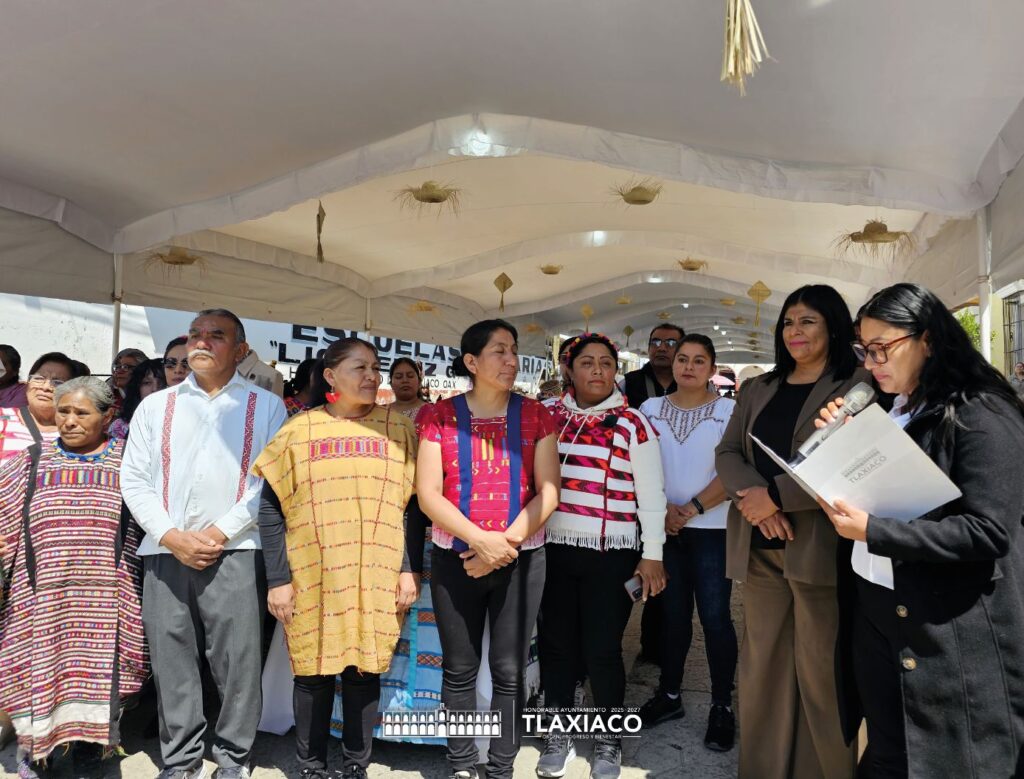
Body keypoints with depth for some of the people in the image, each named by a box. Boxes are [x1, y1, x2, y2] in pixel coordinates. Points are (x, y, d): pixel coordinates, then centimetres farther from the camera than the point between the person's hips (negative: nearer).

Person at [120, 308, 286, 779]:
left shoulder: (265, 407, 5)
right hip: (165, 551, 3)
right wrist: (172, 537, -6)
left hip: (235, 551, -2)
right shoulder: (155, 406, 13)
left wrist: (220, 532, -11)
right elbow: (134, 479, 7)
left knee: (237, 659, 1)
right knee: (171, 659, 8)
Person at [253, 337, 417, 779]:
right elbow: (271, 507, 1)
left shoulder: (397, 429, 4)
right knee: (314, 672, 8)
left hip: (376, 577, 1)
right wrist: (277, 579, -4)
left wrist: (408, 569, -1)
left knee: (364, 670, 8)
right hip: (312, 576, 0)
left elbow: (411, 504, 5)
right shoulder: (298, 429, 2)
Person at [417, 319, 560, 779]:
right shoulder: (439, 416, -1)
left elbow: (547, 492, -3)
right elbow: (427, 494, -7)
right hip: (455, 558, 0)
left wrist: (505, 543, -13)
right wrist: (482, 539, -17)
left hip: (521, 559, 1)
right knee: (460, 669, 11)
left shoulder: (535, 416, 2)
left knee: (509, 671, 9)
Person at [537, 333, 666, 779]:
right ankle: (559, 735, 30)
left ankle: (609, 742, 27)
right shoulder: (548, 416, 5)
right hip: (554, 548, 3)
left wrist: (652, 555, -5)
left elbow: (651, 495, -2)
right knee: (556, 644, 10)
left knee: (602, 649, 4)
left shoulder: (632, 423, -3)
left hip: (610, 553, -3)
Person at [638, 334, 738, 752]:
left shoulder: (729, 410, -3)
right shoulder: (651, 408, 6)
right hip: (663, 527, 3)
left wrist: (691, 509, -16)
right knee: (673, 612, 13)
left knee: (715, 616, 0)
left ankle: (722, 706, 14)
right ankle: (669, 694, 26)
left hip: (712, 528, -3)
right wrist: (664, 510, -10)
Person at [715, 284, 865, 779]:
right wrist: (753, 498, -11)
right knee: (762, 665, 12)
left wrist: (777, 495, -16)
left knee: (821, 672, 1)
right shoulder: (758, 389, 16)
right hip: (759, 545, 5)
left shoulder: (858, 387, -2)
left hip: (820, 546, -5)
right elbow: (727, 452, 9)